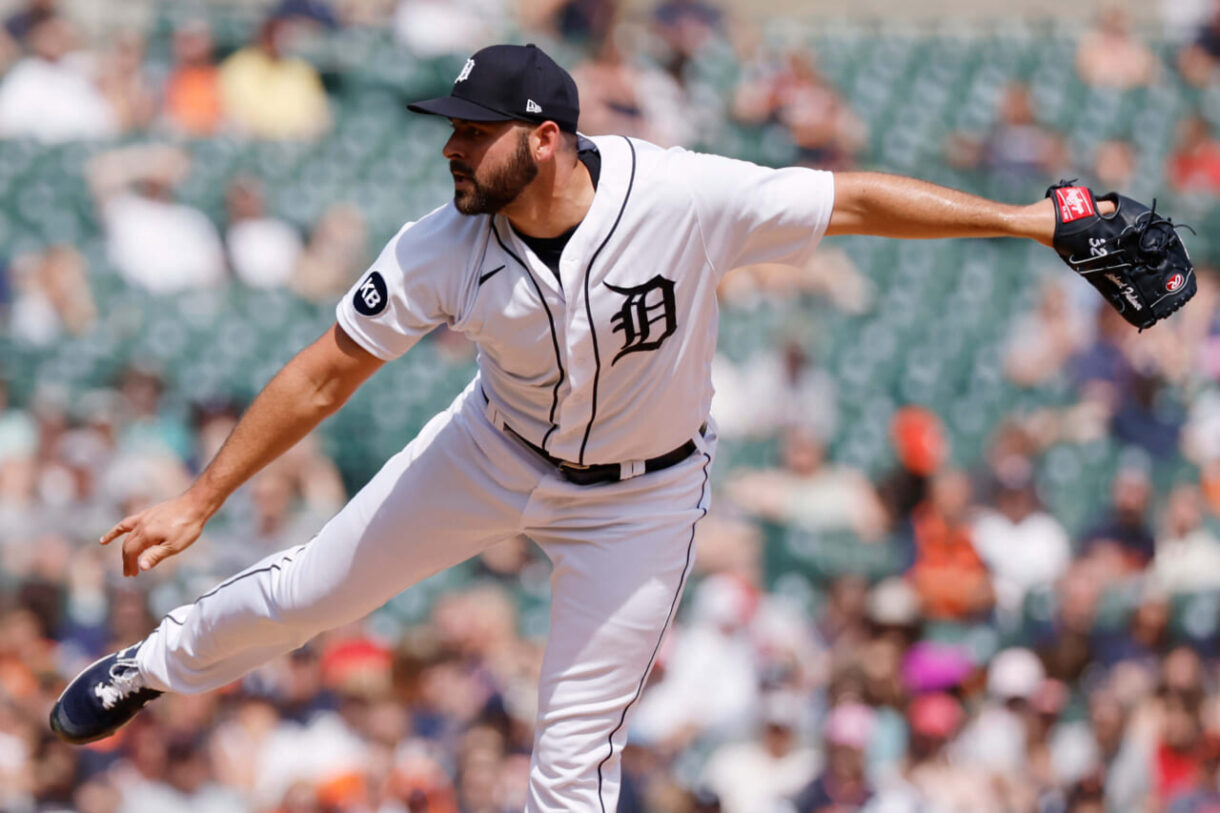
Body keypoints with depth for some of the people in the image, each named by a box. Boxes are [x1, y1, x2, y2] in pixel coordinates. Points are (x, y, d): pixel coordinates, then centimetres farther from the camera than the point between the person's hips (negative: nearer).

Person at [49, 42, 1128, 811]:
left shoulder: (684, 199, -34)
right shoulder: (443, 250, -25)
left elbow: (851, 201, -24)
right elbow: (326, 374, -15)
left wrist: (1021, 218, -26)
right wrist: (199, 501, -13)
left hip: (640, 500, -2)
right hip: (495, 452, 3)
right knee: (308, 591, 14)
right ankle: (160, 664, 47)